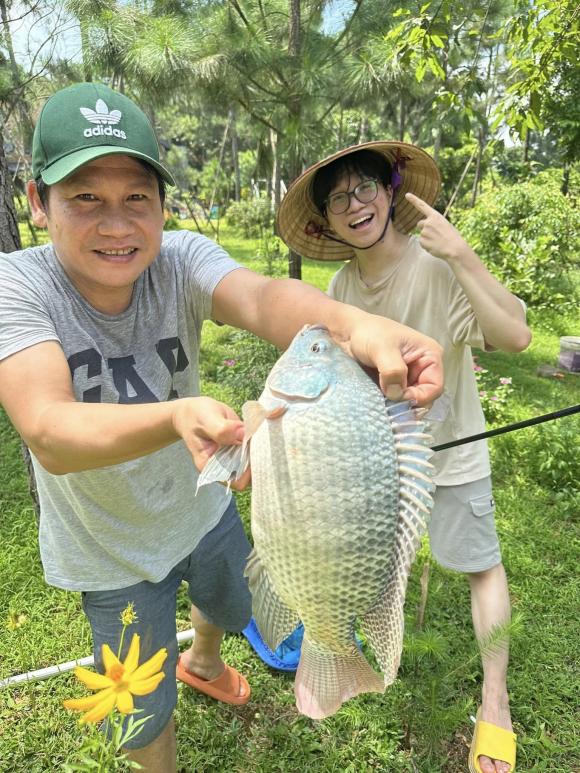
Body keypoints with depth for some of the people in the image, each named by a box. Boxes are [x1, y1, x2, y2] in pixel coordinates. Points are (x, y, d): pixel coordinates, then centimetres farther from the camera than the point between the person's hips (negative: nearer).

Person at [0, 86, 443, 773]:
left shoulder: (180, 259, -21)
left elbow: (259, 297, -42)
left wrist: (353, 323, -64)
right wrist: (176, 415, -60)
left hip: (202, 509, 3)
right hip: (113, 551, -3)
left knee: (236, 608, 32)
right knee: (146, 710, 17)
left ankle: (200, 662, 70)